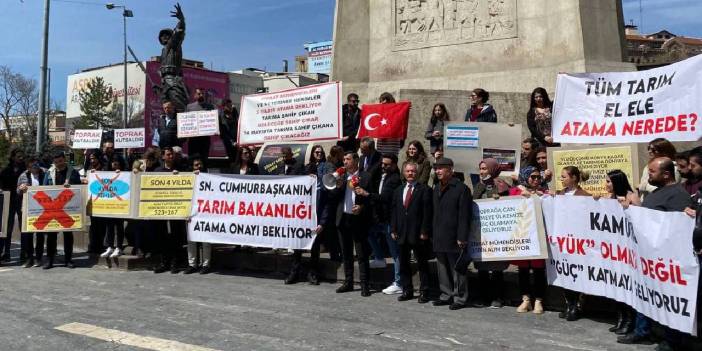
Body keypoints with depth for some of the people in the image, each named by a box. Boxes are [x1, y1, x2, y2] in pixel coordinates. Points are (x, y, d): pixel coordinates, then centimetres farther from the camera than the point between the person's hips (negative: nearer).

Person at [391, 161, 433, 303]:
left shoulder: (424, 190, -3)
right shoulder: (398, 190, 14)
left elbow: (427, 212, -9)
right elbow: (393, 211, 12)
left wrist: (425, 231, -14)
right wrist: (393, 229, 4)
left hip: (418, 234, -5)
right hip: (402, 233, 5)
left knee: (422, 264, 3)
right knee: (403, 263, 10)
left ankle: (424, 292, 11)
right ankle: (407, 290, 20)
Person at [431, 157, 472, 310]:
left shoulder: (461, 188, -8)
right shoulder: (436, 189, 15)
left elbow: (464, 216, -13)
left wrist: (462, 237, -17)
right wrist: (432, 234, 13)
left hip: (454, 239, -7)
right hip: (438, 238, 7)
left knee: (457, 269, 1)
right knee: (442, 269, 14)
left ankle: (460, 298, 11)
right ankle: (446, 295, 25)